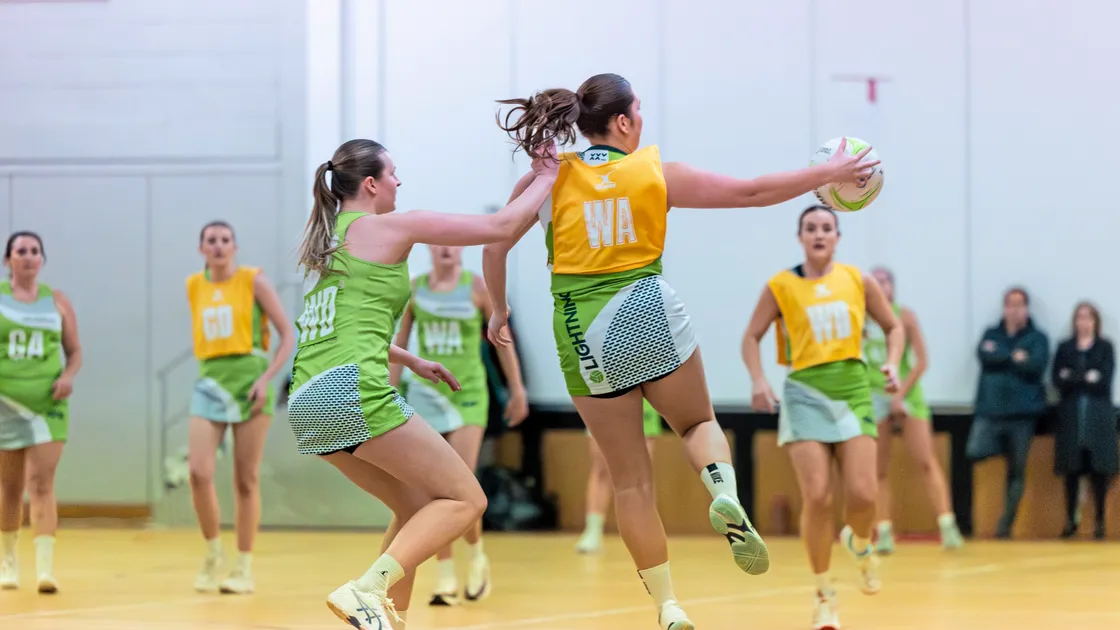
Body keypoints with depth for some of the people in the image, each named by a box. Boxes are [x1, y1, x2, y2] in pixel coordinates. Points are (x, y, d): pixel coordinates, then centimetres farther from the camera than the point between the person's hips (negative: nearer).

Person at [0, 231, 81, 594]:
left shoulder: (56, 301, 6)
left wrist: (68, 377, -9)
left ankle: (45, 567, -19)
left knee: (42, 483, -11)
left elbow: (74, 350, 10)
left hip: (47, 403, 0)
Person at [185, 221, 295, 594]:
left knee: (245, 479, 0)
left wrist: (267, 378, -12)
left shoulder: (253, 281, -1)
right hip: (210, 381, 3)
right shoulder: (194, 286, 10)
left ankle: (244, 568, 9)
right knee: (199, 472, -14)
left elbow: (288, 335, -1)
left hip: (249, 377, -3)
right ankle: (213, 554, 5)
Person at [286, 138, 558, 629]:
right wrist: (545, 180, 18)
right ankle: (367, 589, -21)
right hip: (355, 389, -9)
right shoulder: (389, 227, 0)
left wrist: (408, 360, 40)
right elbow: (501, 226, 3)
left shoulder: (325, 240, 23)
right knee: (465, 499, -4)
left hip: (306, 401, 9)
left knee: (417, 507, 19)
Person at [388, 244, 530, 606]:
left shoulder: (477, 287, -2)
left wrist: (517, 390, 6)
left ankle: (477, 555, 11)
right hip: (426, 393, 2)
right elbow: (400, 343, 12)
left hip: (468, 393, -2)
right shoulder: (414, 289, 4)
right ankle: (446, 577, 7)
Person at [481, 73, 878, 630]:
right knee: (698, 423, 23)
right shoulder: (655, 174, -2)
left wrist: (499, 310, 18)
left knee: (630, 480, 8)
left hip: (585, 334, 1)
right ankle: (724, 492, -10)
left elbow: (494, 248, 2)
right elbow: (751, 193, 2)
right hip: (651, 315, -1)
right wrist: (828, 173, 11)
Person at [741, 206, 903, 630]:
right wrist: (758, 380, -8)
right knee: (817, 497, -13)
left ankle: (859, 544, 27)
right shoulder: (781, 287, 2)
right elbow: (752, 337, 8)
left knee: (862, 494, -11)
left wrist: (892, 364, -1)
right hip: (806, 393, -1)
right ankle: (825, 595, 3)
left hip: (852, 391, 1)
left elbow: (893, 327, 17)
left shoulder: (858, 281, 6)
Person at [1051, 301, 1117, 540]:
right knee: (1072, 468, -1)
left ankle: (1100, 520, 0)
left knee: (1099, 469, -5)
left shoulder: (1105, 347, 8)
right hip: (1071, 413, 1)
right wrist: (1087, 378, -13)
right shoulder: (1064, 348, 12)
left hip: (1099, 414, -1)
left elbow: (1104, 380, -5)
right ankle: (1071, 519, 7)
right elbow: (1057, 379, 0)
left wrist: (1073, 377, -10)